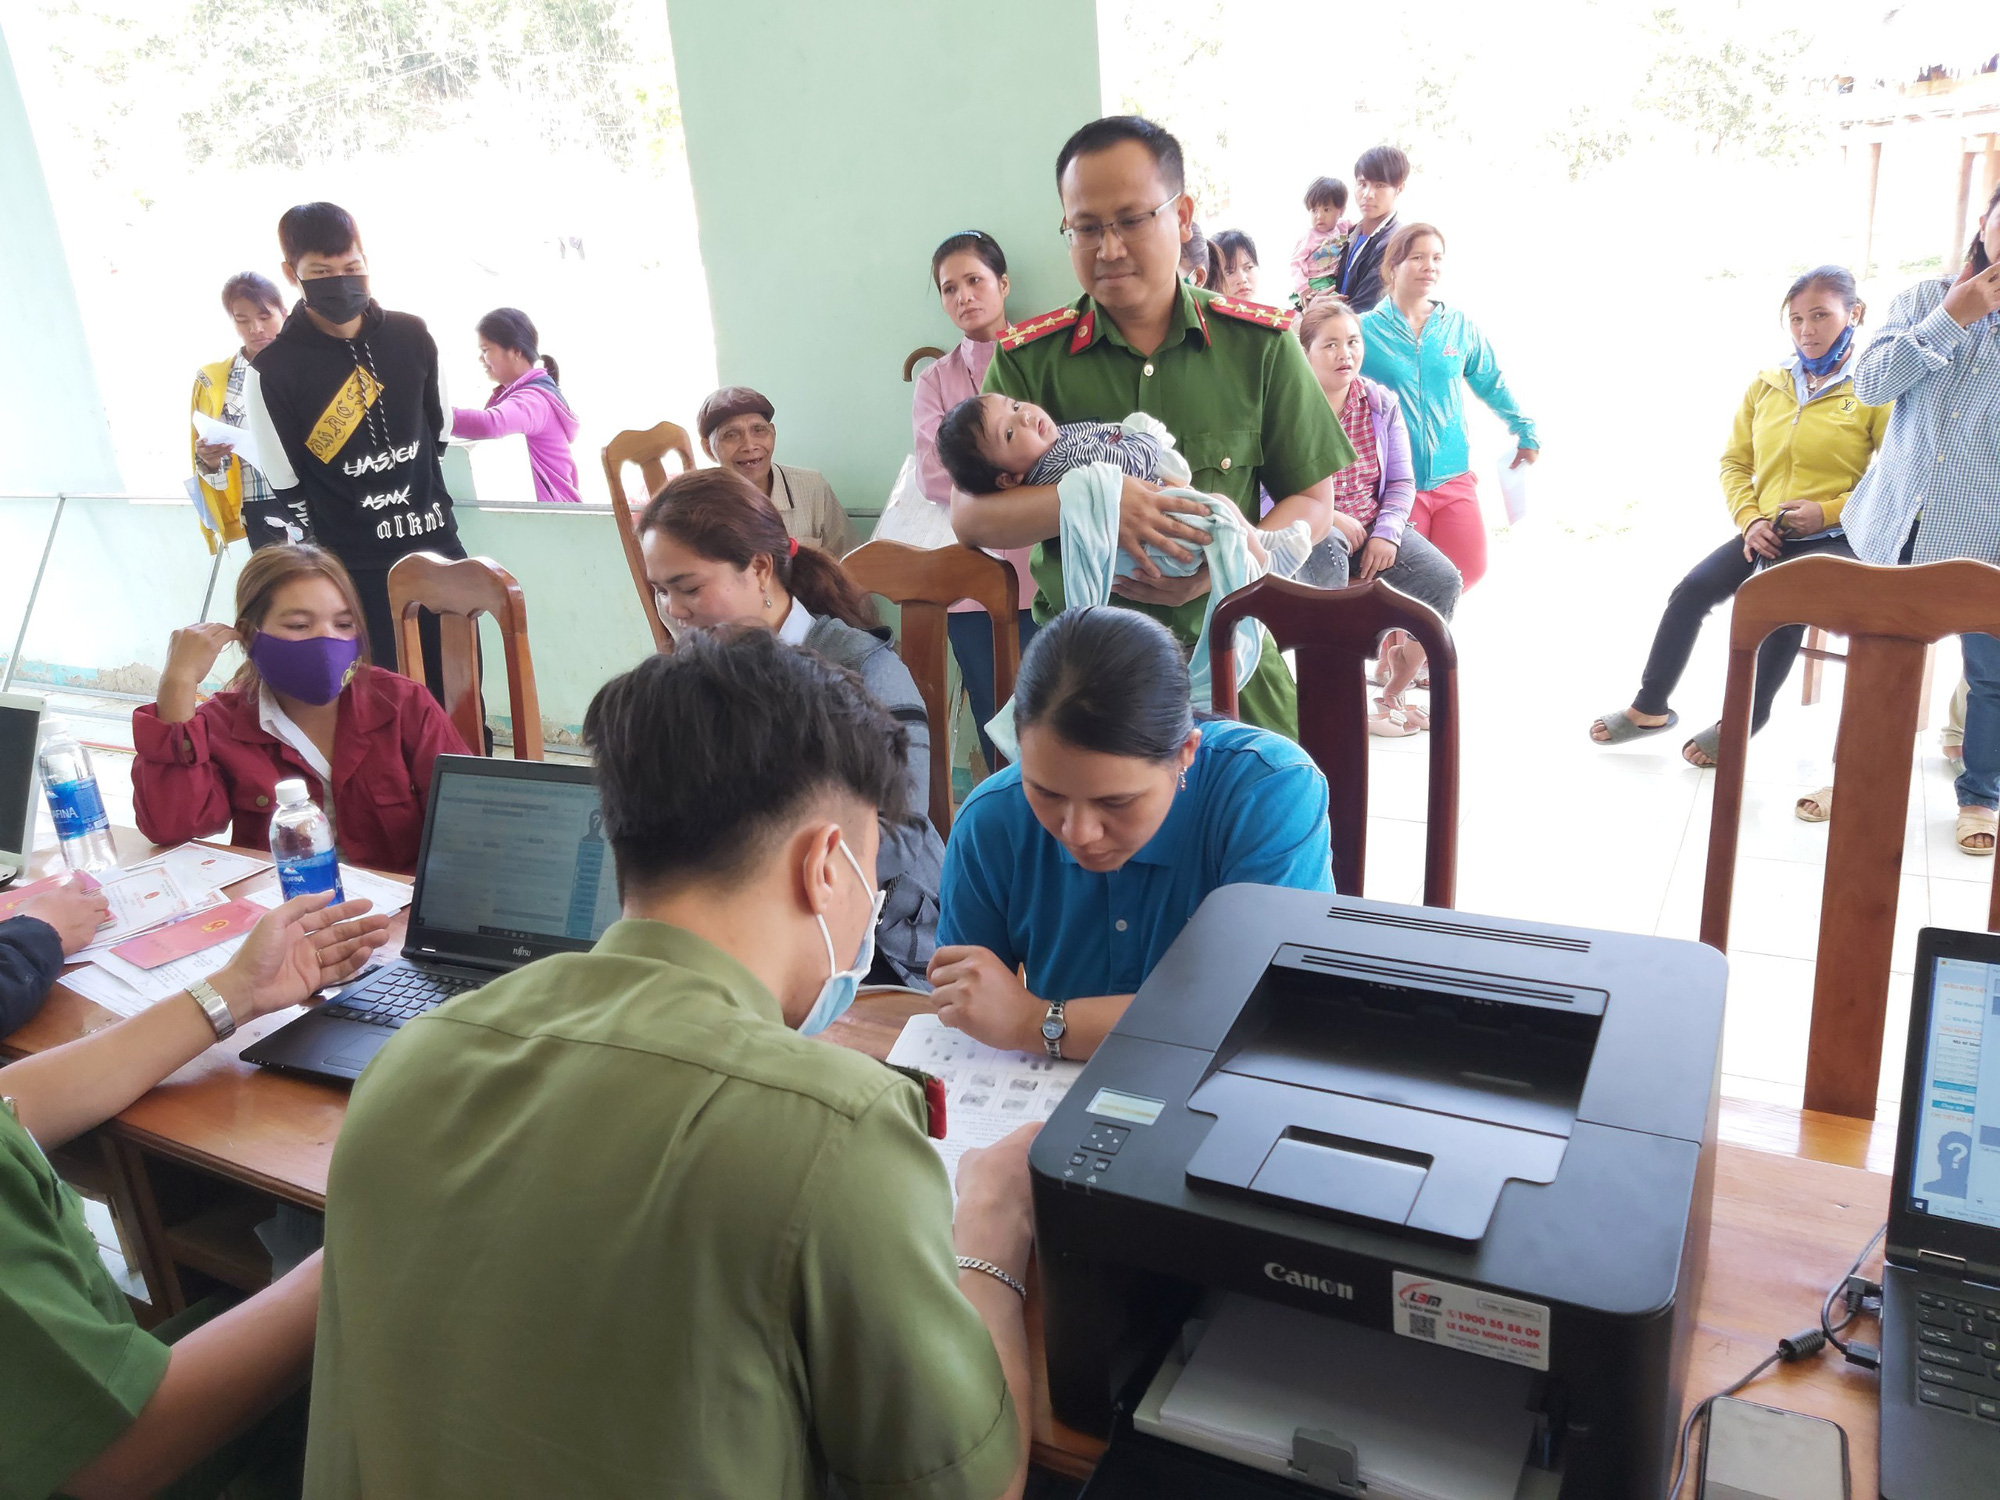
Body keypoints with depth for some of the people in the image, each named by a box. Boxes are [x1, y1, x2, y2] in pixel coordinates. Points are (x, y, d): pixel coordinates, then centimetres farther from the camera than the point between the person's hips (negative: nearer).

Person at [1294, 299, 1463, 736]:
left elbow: (1401, 482, 7)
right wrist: (1331, 517, -22)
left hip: (1374, 525, 5)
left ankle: (1394, 693, 1)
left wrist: (1385, 534, -10)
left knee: (1443, 580, -17)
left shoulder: (1382, 403, 7)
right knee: (1326, 556, -40)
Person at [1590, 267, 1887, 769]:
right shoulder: (1766, 386, 9)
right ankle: (1650, 707, -2)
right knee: (1691, 590, -14)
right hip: (1767, 534, 4)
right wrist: (1749, 519, -4)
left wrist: (1827, 510, -18)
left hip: (1835, 538, -4)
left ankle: (1742, 722, -12)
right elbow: (1735, 462, 12)